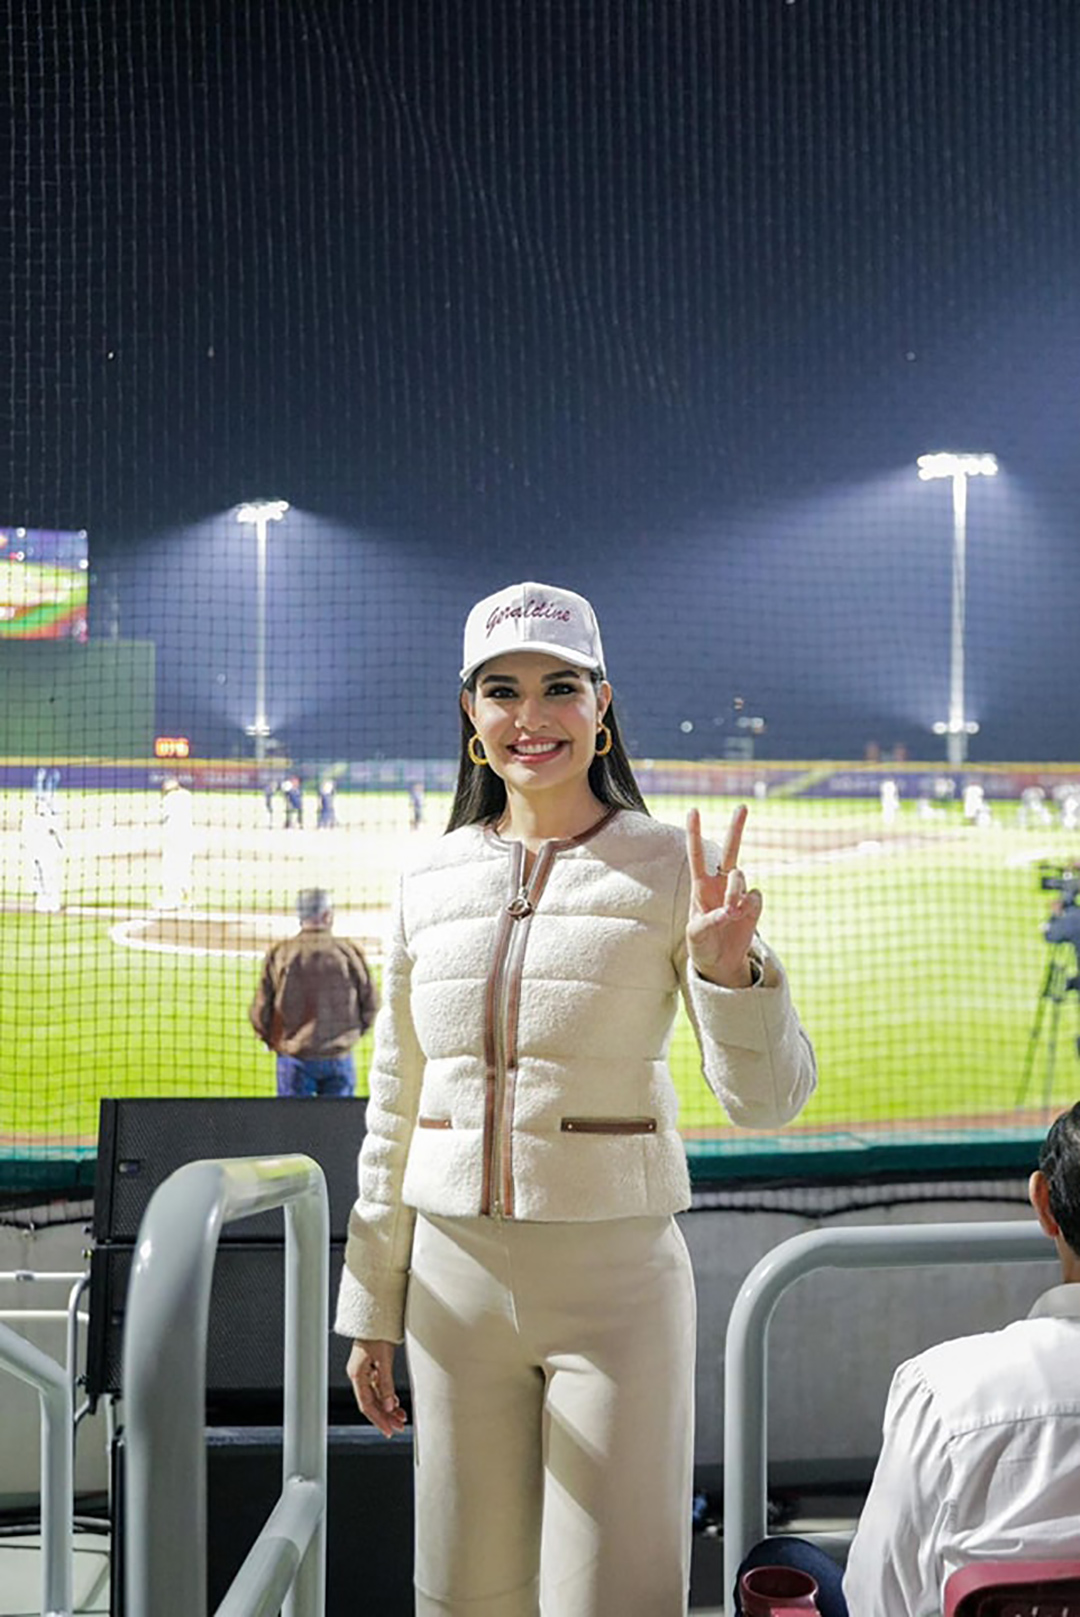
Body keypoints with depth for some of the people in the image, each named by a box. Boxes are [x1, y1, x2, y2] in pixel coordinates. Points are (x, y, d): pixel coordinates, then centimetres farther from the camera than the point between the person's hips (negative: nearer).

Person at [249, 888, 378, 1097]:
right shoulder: (350, 952, -6)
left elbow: (260, 1011, -3)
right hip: (339, 1057, 0)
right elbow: (370, 1005, 1)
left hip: (293, 1057, 0)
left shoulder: (278, 954, -6)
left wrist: (272, 1040, 16)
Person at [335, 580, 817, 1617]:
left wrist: (725, 961, -26)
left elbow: (768, 1097, -7)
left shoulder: (670, 866, -5)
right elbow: (395, 1106, 11)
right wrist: (370, 1308, 13)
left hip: (615, 1270, -3)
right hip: (457, 1276, 3)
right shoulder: (431, 879, 4)